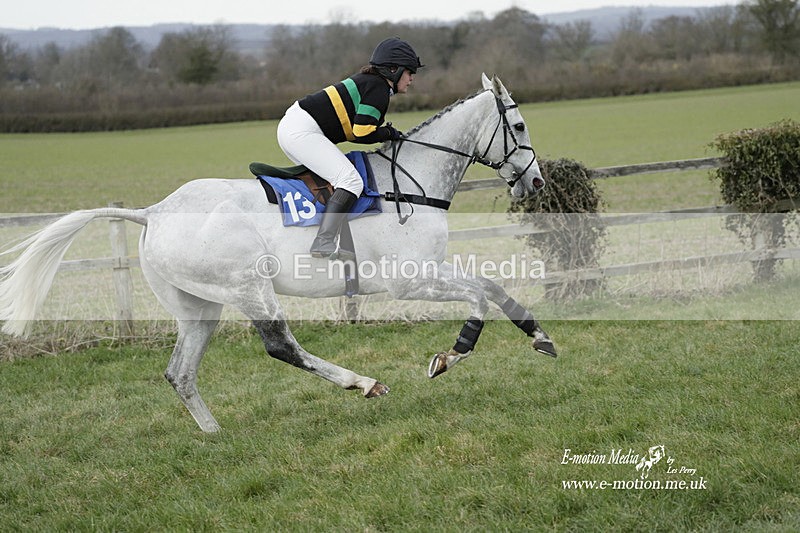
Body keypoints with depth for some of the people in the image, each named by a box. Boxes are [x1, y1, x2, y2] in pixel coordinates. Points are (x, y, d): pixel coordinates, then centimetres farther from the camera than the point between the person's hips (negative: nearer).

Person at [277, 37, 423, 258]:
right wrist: (388, 133, 2)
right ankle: (324, 244, -29)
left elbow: (355, 130, 20)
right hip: (303, 131, -11)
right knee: (351, 181, -18)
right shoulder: (379, 87, -9)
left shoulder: (368, 82, 21)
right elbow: (363, 133, -15)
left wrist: (387, 133, 14)